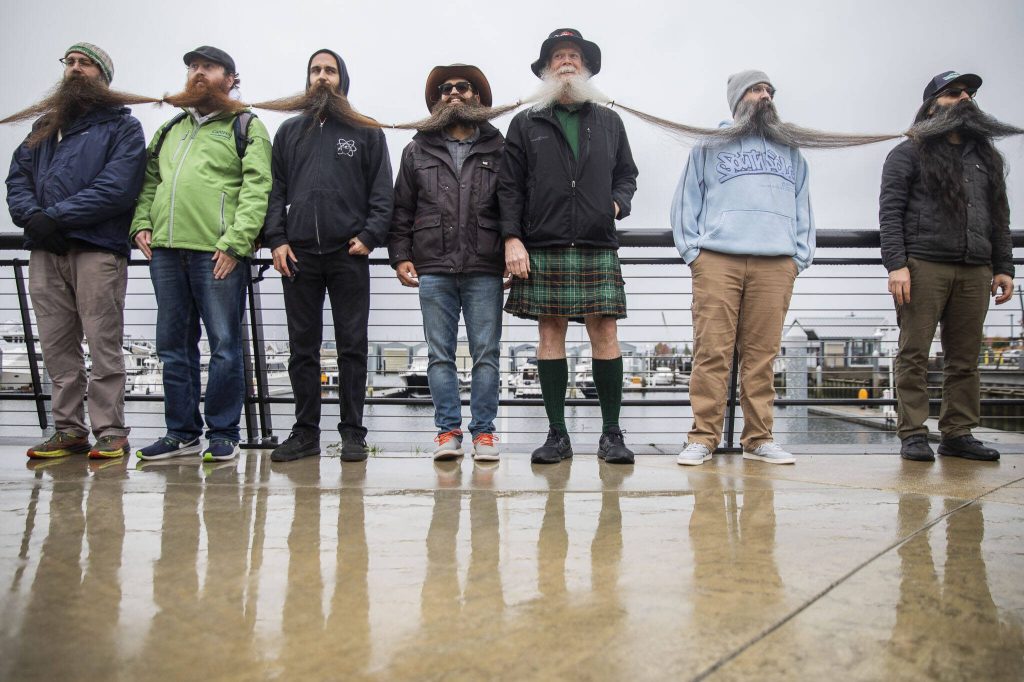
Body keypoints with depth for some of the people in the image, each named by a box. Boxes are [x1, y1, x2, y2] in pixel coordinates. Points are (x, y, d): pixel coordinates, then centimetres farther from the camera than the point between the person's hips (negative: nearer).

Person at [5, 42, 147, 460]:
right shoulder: (45, 126, 25)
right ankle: (68, 430, 14)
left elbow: (117, 187, -9)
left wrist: (56, 216, -13)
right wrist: (31, 215, -6)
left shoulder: (122, 126, 6)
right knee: (57, 348, 6)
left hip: (97, 249, -6)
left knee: (103, 345, -7)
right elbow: (17, 177, 16)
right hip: (45, 252, 6)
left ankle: (110, 433, -1)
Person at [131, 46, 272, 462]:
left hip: (218, 254, -6)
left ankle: (223, 434, 8)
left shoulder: (246, 127, 3)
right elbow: (150, 181, 26)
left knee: (224, 345, -3)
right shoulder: (170, 129, 24)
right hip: (166, 250, 7)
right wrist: (141, 223, 8)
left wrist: (235, 242, -17)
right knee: (174, 345, 10)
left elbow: (256, 189, -8)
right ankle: (182, 432, 20)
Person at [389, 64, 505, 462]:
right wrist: (401, 256, 4)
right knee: (440, 354, 3)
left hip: (484, 270, -1)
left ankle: (483, 432, 9)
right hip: (433, 270, 2)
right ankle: (447, 430, 10)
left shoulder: (498, 150, 11)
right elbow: (401, 209, 14)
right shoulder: (417, 152, 14)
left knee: (486, 354, 1)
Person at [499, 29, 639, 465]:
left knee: (605, 334, -4)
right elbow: (509, 186, 7)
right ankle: (557, 434, 8)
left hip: (599, 248, 1)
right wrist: (512, 238, -4)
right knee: (550, 334, -1)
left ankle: (611, 433, 7)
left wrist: (619, 202, 1)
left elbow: (627, 173, 22)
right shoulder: (526, 124, 13)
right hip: (543, 249, -1)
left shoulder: (609, 123, 19)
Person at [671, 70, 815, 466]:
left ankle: (759, 439, 6)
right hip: (717, 260, -2)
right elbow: (685, 202, 10)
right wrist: (692, 252, -2)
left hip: (776, 265, 3)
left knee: (762, 355, -1)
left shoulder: (791, 153, 26)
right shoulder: (709, 148, 17)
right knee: (712, 352, -8)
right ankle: (703, 438, -4)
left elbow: (803, 208, 22)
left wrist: (801, 257, 9)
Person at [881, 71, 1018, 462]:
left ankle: (958, 434, 10)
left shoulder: (986, 157, 23)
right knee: (914, 354, -5)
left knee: (965, 359, 4)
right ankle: (913, 435, -1)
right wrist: (896, 264, -14)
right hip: (923, 267, -5)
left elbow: (999, 217, 22)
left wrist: (1003, 267, 12)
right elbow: (890, 212, -3)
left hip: (975, 272, 5)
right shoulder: (909, 154, 7)